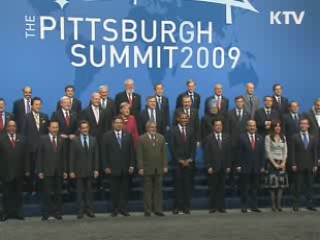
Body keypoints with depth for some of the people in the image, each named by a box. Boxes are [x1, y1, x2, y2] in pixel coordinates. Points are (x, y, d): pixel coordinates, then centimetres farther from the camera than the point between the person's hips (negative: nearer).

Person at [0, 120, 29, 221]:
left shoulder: (22, 139, 7)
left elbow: (25, 155, 5)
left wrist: (26, 169, 0)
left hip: (19, 172, 2)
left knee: (18, 193, 9)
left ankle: (18, 213, 16)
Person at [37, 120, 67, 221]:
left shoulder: (61, 139, 7)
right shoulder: (43, 139, -1)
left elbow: (64, 156, 8)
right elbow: (40, 156, -2)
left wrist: (65, 170, 4)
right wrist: (39, 171, -7)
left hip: (59, 171, 2)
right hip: (47, 171, -2)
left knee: (58, 193, 6)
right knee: (47, 193, 0)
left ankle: (57, 213, 13)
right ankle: (45, 213, 9)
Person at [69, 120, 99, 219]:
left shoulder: (93, 140, 6)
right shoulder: (75, 141, 0)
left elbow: (96, 155, 5)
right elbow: (72, 157, -2)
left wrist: (96, 169, -1)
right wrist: (71, 171, -6)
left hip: (90, 170, 2)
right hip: (79, 170, -2)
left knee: (89, 190, 6)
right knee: (80, 191, 3)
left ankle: (89, 210, 11)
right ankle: (81, 211, 8)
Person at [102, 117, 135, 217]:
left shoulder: (128, 135, 8)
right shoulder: (107, 136, 2)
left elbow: (131, 151, 7)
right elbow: (104, 152, -1)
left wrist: (131, 165, 0)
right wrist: (106, 166, -7)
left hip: (125, 168, 2)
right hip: (113, 167, -2)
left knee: (124, 189, 3)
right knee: (114, 190, 2)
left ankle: (124, 209, 8)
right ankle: (115, 209, 9)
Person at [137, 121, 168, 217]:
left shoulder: (161, 138, 10)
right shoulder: (142, 139, 0)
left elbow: (164, 153, 9)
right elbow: (139, 155, -4)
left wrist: (165, 166, 2)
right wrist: (140, 168, -9)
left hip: (159, 168, 3)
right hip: (147, 168, -3)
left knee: (158, 190, 5)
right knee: (148, 190, 2)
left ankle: (158, 209, 10)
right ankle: (147, 210, 7)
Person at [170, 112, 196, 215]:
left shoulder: (190, 130, 12)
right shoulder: (173, 131, 1)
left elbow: (193, 145, 9)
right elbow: (172, 147, -4)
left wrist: (190, 159, -3)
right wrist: (179, 160, -9)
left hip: (189, 162, 3)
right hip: (178, 162, -3)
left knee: (187, 184, 1)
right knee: (178, 184, -2)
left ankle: (186, 206, 5)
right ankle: (177, 206, 2)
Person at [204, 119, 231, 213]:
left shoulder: (226, 137, 9)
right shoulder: (209, 138, -1)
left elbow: (229, 152, 8)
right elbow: (207, 154, -4)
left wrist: (228, 166, 3)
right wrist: (208, 166, -10)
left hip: (223, 167, 3)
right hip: (213, 167, -3)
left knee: (222, 187, 4)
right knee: (213, 188, 1)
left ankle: (221, 206, 10)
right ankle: (213, 207, 8)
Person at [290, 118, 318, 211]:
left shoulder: (313, 138, 12)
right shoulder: (295, 137, 3)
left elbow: (315, 152, 9)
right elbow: (292, 152, -2)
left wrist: (315, 164, 1)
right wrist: (293, 164, -10)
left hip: (310, 166, 3)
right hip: (299, 166, -3)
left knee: (309, 186, 4)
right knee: (298, 187, -1)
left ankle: (310, 204, 8)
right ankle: (296, 205, 3)